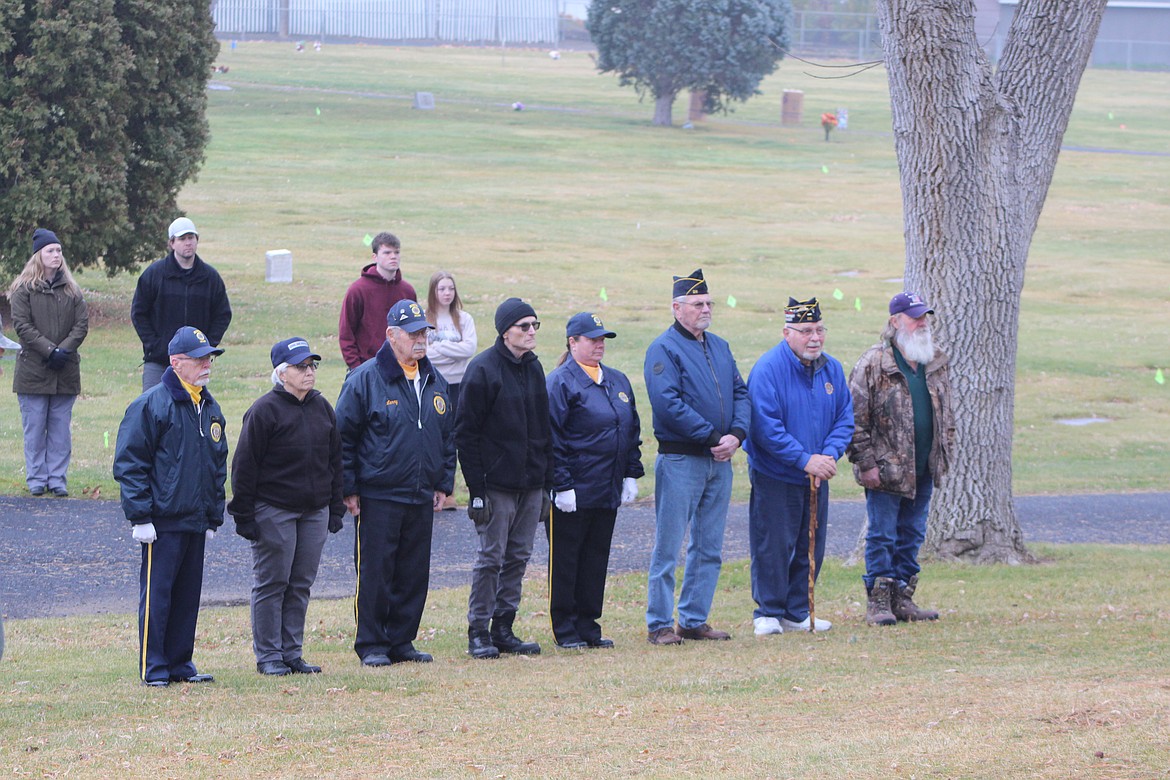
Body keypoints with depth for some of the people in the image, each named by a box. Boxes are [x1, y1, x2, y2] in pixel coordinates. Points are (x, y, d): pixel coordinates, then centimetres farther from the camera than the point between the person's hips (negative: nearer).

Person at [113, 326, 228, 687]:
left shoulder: (210, 409, 14)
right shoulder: (151, 405, -8)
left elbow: (219, 465, 23)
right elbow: (129, 464, -10)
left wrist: (214, 517, 18)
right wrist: (140, 517, -14)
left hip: (196, 522, 7)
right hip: (163, 521, -7)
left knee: (188, 595, 10)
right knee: (156, 594, -5)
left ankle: (180, 664, 18)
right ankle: (153, 669, -1)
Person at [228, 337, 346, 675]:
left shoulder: (322, 408, 10)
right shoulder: (265, 410, -10)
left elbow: (335, 460, 18)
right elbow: (245, 466, -9)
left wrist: (336, 508, 14)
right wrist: (244, 515, -11)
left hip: (315, 511, 6)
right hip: (273, 511, -6)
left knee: (301, 585, 8)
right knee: (271, 584, -1)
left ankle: (292, 652, 15)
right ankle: (268, 655, 5)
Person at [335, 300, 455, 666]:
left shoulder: (435, 382, 12)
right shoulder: (366, 379, -7)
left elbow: (448, 436, 21)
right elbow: (343, 436, -6)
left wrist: (444, 484, 14)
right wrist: (349, 489, -8)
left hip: (422, 498, 6)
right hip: (378, 496, -6)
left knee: (415, 574, 7)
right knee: (375, 572, -3)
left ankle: (402, 640, 17)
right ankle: (372, 645, 4)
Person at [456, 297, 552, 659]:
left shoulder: (533, 368, 12)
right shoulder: (483, 370, -10)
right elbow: (466, 432, -11)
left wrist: (546, 482, 14)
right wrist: (477, 489, -15)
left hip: (531, 483, 7)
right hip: (497, 484, -7)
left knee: (518, 557, 8)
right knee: (491, 557, -4)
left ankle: (503, 629, 15)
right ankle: (479, 632, 3)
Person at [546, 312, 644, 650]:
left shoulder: (617, 381, 14)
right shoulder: (561, 382, -9)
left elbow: (631, 430, 20)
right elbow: (551, 439, -13)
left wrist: (631, 474, 11)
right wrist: (561, 485, -17)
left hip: (608, 493, 7)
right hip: (572, 493, -7)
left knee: (596, 558, 10)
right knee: (565, 560, 1)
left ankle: (588, 626, 17)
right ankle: (566, 631, 7)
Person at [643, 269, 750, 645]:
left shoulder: (720, 347, 15)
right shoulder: (664, 349, -8)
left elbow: (740, 393, 12)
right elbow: (668, 404, -18)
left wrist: (737, 434, -8)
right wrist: (711, 437, -18)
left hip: (719, 460, 7)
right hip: (680, 459, -7)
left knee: (709, 548, 10)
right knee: (668, 546, -4)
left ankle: (694, 619, 18)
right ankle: (659, 624, -1)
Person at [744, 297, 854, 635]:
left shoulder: (832, 369, 5)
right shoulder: (768, 369, -15)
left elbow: (844, 418, 7)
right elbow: (766, 426, -20)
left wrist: (829, 455, -12)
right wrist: (805, 460, -21)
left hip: (816, 478, 6)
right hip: (775, 477, -6)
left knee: (811, 547, 11)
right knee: (773, 546, -4)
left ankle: (797, 613, 21)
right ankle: (768, 613, 7)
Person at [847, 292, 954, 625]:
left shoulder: (936, 363, 10)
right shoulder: (873, 364, -10)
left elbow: (945, 413, 21)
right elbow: (856, 418, -10)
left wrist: (944, 453, 15)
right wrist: (866, 462, -13)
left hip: (924, 470, 6)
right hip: (886, 469, -6)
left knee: (912, 534, 11)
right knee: (882, 535, -2)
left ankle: (902, 598, 19)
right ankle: (878, 601, 4)